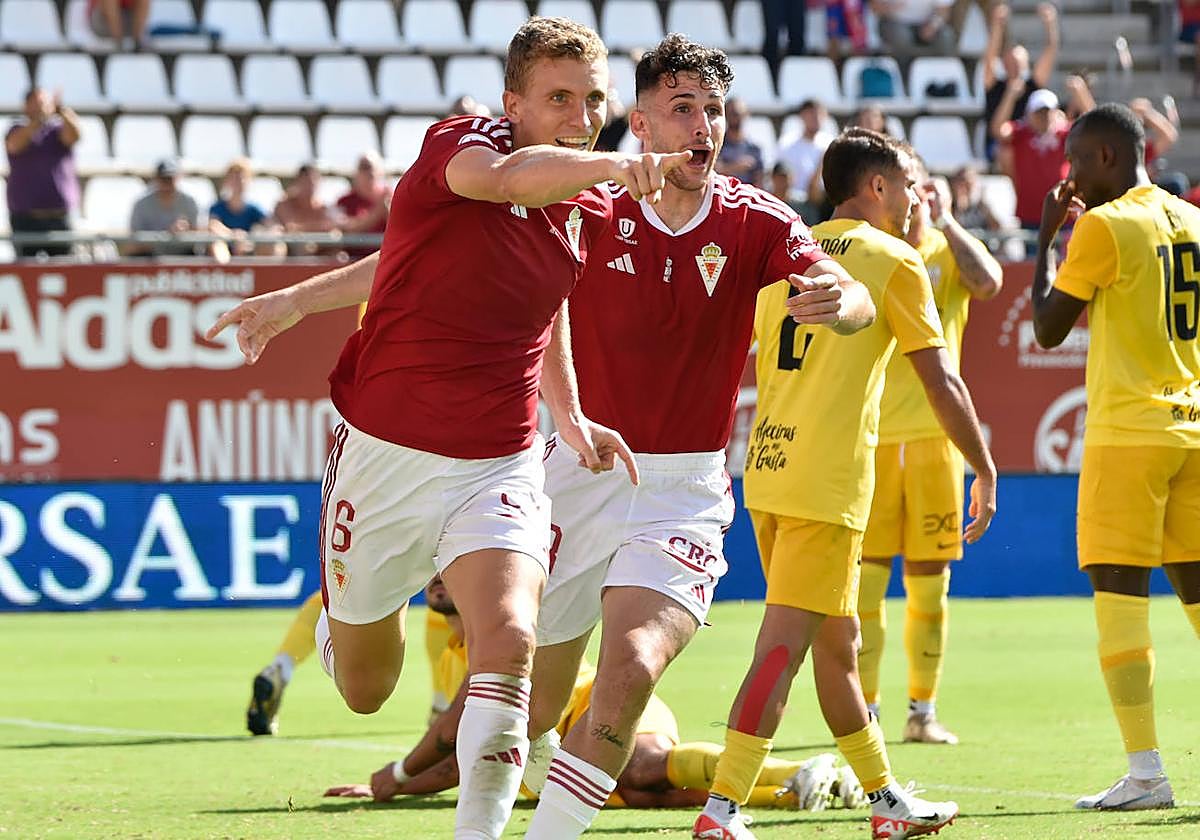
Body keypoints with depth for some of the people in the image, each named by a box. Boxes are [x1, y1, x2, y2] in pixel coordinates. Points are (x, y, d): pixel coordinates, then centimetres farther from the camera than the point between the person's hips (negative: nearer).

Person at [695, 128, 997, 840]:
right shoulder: (893, 259, -3)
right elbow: (941, 381, -5)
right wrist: (985, 472, 3)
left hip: (768, 465, 8)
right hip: (828, 480, -8)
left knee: (837, 640, 16)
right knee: (783, 644, -11)